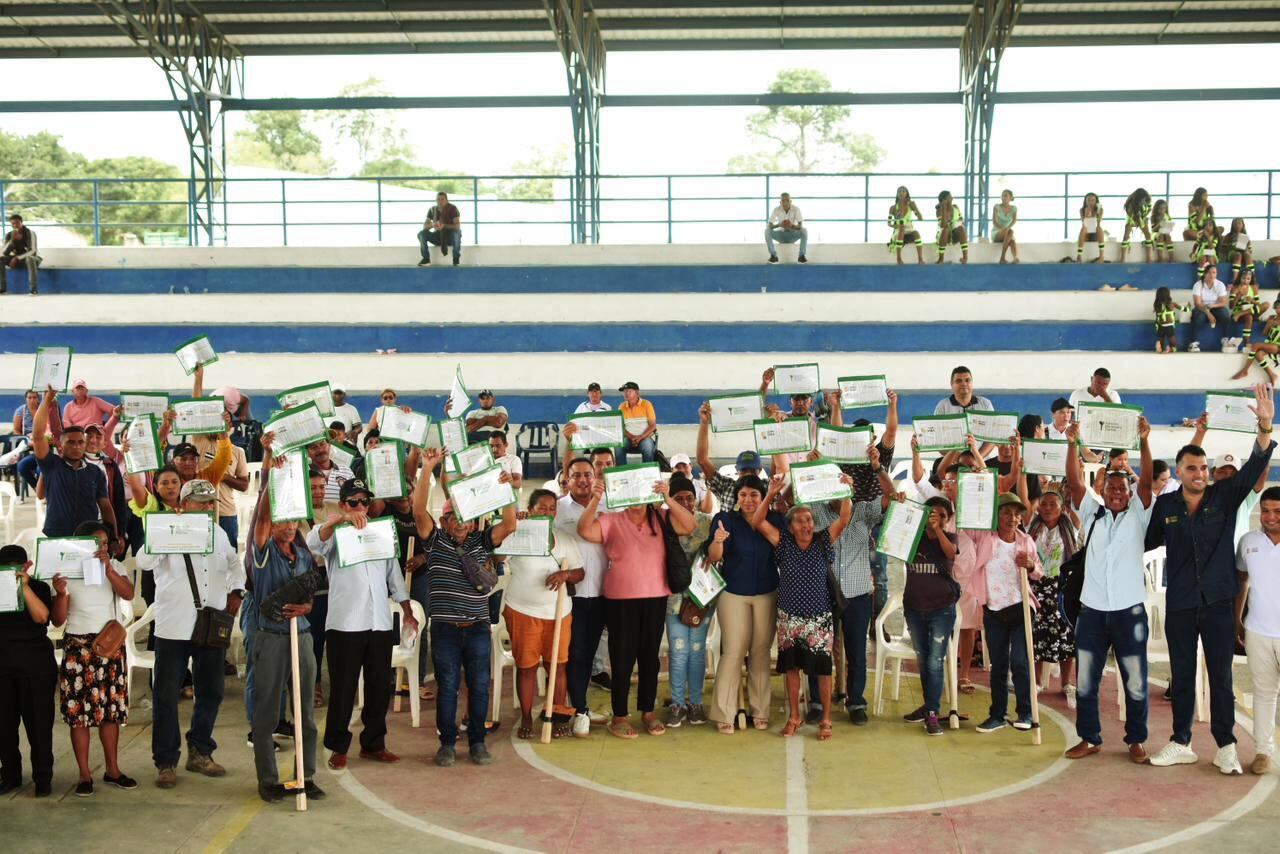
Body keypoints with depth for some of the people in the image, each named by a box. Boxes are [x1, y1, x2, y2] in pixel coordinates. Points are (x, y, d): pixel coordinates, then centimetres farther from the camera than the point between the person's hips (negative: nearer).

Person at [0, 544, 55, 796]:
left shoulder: (38, 587, 2)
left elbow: (41, 616, -14)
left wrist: (25, 586, -19)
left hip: (36, 666, -3)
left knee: (38, 723, 0)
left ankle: (43, 777, 7)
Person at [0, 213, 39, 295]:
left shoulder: (30, 233, -17)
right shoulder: (9, 235, -5)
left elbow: (33, 251, -25)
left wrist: (17, 258, -32)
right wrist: (12, 240, -27)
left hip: (32, 258, -5)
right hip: (17, 260, 5)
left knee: (30, 258, -41)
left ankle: (34, 288, -42)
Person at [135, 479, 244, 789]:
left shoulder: (219, 534, 11)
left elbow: (234, 564, 28)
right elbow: (143, 562, -22)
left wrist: (236, 592, 14)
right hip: (173, 628, -5)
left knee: (211, 692, 12)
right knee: (166, 696, 1)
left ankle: (200, 752, 27)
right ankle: (166, 762, 10)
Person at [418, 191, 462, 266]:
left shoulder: (452, 208, -12)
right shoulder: (433, 209, -2)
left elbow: (458, 226, -20)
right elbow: (424, 226, -6)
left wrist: (444, 226, -36)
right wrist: (432, 225, -30)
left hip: (450, 237, -3)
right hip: (438, 236, 3)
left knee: (457, 233, -38)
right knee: (421, 234, -21)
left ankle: (456, 258, -21)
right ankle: (426, 258, -14)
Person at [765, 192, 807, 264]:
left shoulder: (796, 209, -17)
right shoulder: (776, 210, -14)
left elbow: (800, 226, -19)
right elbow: (769, 225, -17)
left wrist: (792, 226, -41)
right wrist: (779, 225, -37)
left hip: (793, 235, -1)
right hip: (781, 234, 1)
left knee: (804, 230, -30)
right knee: (767, 231, -27)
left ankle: (801, 256, -22)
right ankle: (773, 255, -19)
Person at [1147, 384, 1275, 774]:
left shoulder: (1225, 496, -1)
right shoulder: (1165, 505, 1)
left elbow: (1255, 465, -14)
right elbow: (1147, 541, 14)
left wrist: (1265, 426, -27)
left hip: (1218, 601, -1)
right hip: (1180, 603, 1)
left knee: (1221, 675, 4)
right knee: (1182, 676, 10)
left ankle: (1225, 746, 12)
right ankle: (1181, 744, 19)